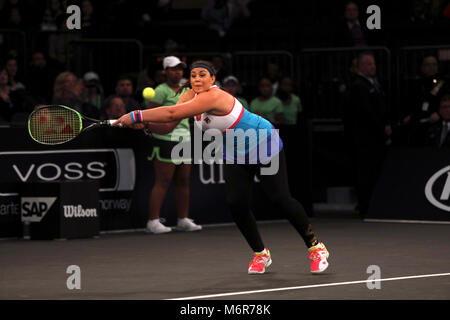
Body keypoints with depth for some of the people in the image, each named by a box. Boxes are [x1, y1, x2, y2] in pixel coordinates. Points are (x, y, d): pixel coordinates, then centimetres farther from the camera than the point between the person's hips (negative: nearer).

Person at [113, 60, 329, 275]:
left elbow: (173, 113, -42)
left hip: (263, 145, -7)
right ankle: (260, 254, 12)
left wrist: (136, 116, -41)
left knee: (281, 199, -8)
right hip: (235, 155, 7)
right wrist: (144, 123, -33)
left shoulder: (214, 96, -33)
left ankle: (315, 247, 8)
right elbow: (167, 125, -13)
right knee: (236, 204, -7)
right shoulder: (190, 97, -7)